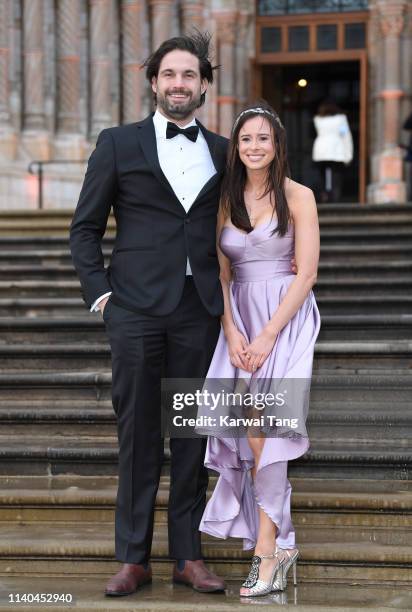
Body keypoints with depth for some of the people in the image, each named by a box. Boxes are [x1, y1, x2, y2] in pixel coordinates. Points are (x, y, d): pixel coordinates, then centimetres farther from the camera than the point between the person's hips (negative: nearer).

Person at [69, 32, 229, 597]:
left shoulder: (222, 152, 11)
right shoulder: (118, 144, 4)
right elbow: (85, 228, 6)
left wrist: (229, 297, 8)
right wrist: (99, 292, -3)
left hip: (200, 311, 2)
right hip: (137, 308, -2)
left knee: (193, 434, 5)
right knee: (138, 434, 2)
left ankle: (189, 556, 13)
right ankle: (133, 558, 9)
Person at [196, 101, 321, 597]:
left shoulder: (298, 197, -2)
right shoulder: (226, 200, 10)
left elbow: (306, 273, -7)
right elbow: (221, 274, 10)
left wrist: (267, 335, -14)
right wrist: (232, 331, -6)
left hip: (285, 320, -4)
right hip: (238, 319, 4)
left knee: (261, 427, -18)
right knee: (248, 432, -4)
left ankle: (266, 552, -16)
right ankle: (282, 542, 8)